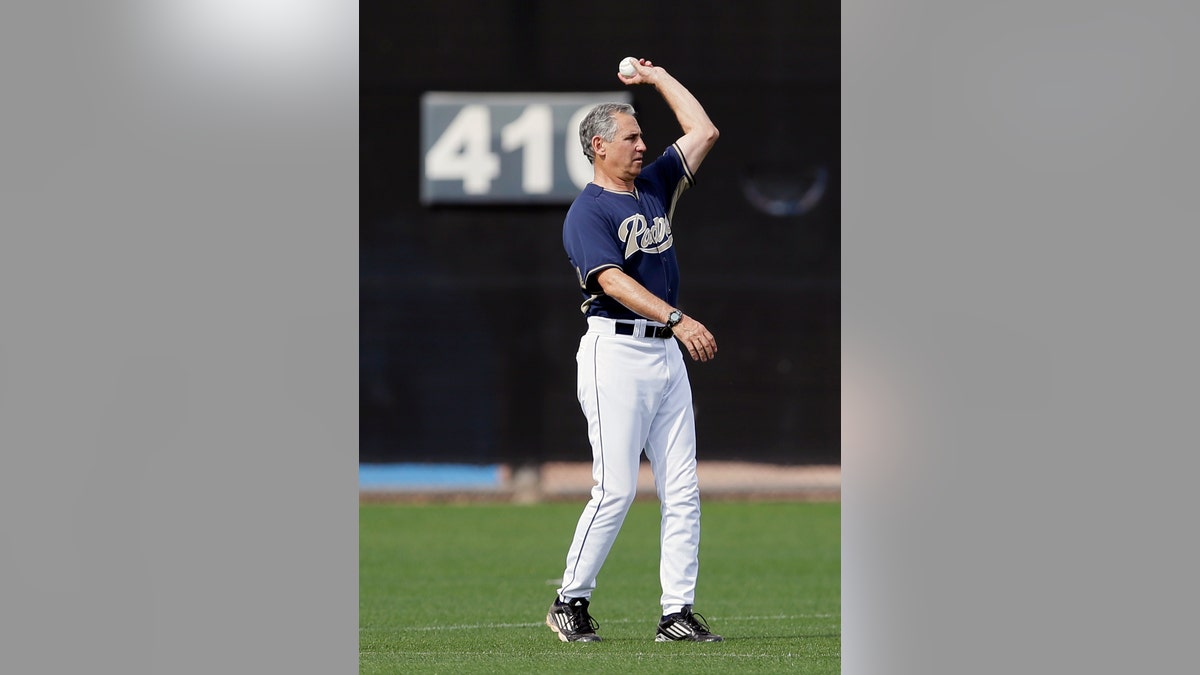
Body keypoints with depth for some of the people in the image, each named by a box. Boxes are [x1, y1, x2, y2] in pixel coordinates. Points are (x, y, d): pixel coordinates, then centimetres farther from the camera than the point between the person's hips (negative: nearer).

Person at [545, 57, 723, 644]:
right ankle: (570, 601, 3)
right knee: (616, 489, -10)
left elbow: (703, 132, 20)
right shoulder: (587, 212, -7)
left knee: (682, 490, 2)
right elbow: (613, 281, -20)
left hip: (667, 354, 7)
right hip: (616, 354, -7)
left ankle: (678, 611, 2)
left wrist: (656, 77, 19)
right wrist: (677, 319, -30)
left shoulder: (654, 185, 16)